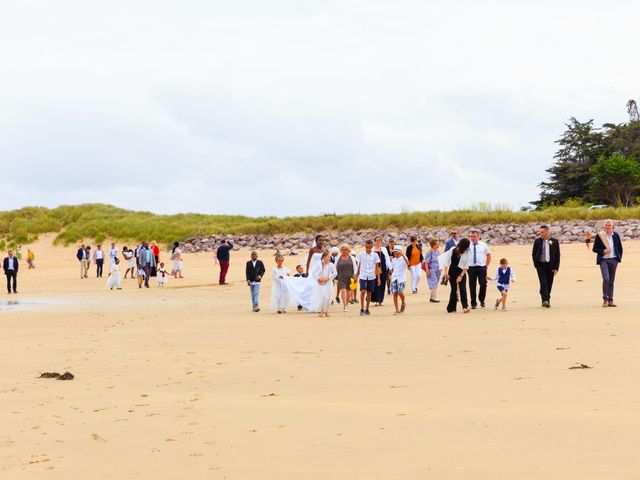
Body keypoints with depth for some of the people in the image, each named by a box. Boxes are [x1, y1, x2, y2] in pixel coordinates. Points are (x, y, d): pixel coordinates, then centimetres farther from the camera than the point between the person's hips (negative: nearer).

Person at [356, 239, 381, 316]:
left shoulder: (375, 255, 2)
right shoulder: (361, 255, 1)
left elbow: (377, 267, 5)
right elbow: (359, 266, 9)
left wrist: (378, 278, 1)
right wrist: (357, 275, 10)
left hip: (372, 276, 1)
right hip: (363, 276, -1)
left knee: (369, 293, 6)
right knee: (363, 291, -13)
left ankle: (367, 309, 16)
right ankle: (362, 309, -9)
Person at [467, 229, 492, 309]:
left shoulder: (483, 245, 6)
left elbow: (489, 255, 16)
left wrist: (487, 265, 9)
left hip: (481, 267, 1)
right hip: (471, 268, -1)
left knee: (483, 284, -6)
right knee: (472, 286, -1)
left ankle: (482, 300, 18)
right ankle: (473, 303, 7)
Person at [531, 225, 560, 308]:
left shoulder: (554, 241, 2)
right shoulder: (538, 241, 3)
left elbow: (557, 255, 3)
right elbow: (533, 254, 8)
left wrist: (556, 267, -2)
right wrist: (536, 264, 0)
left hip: (550, 266, 1)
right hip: (541, 265, -1)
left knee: (549, 284, 6)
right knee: (543, 283, -14)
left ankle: (547, 300, 19)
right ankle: (545, 300, -21)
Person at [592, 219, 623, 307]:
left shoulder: (616, 235, 8)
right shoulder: (599, 235, -1)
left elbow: (620, 248, 17)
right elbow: (595, 249, 1)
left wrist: (619, 258, 6)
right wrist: (603, 251, -13)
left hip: (613, 260, 3)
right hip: (603, 260, -3)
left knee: (611, 281, 6)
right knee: (606, 279, -18)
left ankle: (610, 300, 10)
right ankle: (605, 299, -10)